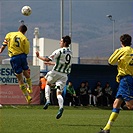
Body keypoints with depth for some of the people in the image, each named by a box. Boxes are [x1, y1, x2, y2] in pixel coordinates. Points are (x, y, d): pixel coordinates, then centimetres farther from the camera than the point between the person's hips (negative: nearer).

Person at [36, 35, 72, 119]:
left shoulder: (59, 51, -10)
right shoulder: (70, 53, 13)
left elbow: (48, 59, -10)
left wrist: (38, 56, 4)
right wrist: (51, 63, 35)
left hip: (56, 72, -4)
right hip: (64, 75, 4)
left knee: (48, 83, 24)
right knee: (59, 93, 0)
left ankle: (48, 100, 6)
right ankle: (61, 107, -26)